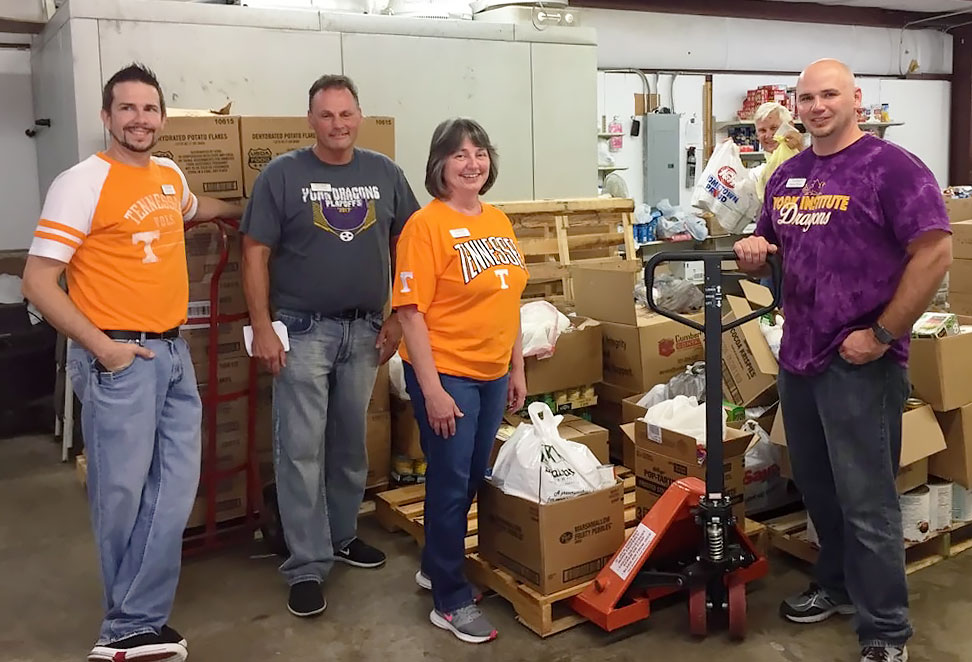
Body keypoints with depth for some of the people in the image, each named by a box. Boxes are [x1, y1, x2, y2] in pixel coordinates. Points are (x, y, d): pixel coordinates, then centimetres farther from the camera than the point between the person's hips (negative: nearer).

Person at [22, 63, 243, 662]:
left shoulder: (171, 176, 12)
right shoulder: (83, 183, -10)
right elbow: (38, 282, -11)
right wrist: (102, 345, -15)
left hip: (174, 352, 7)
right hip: (117, 358, -7)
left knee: (175, 487, 6)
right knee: (121, 493, 2)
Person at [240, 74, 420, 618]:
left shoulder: (385, 173, 4)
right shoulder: (282, 175, -5)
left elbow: (405, 247, 9)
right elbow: (256, 255, -5)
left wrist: (398, 317, 2)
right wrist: (262, 328, -12)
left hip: (365, 330, 4)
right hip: (303, 330, -3)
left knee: (353, 443, 15)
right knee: (301, 450, -2)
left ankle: (343, 534, 33)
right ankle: (307, 567, 7)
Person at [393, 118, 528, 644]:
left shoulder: (499, 222, 8)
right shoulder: (426, 224, -13)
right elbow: (410, 311, -17)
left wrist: (517, 369, 14)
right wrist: (432, 389, -20)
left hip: (492, 373, 7)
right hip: (446, 374, -7)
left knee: (473, 480, 16)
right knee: (451, 482, 2)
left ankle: (435, 567, 38)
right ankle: (451, 601, 17)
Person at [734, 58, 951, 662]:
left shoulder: (891, 166, -10)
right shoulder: (787, 175, 12)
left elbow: (936, 254, -15)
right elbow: (770, 247, 23)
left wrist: (881, 335, -17)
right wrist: (754, 250, -2)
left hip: (861, 362, -7)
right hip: (798, 356, 7)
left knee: (867, 500, 0)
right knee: (817, 486, 19)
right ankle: (838, 585, 39)